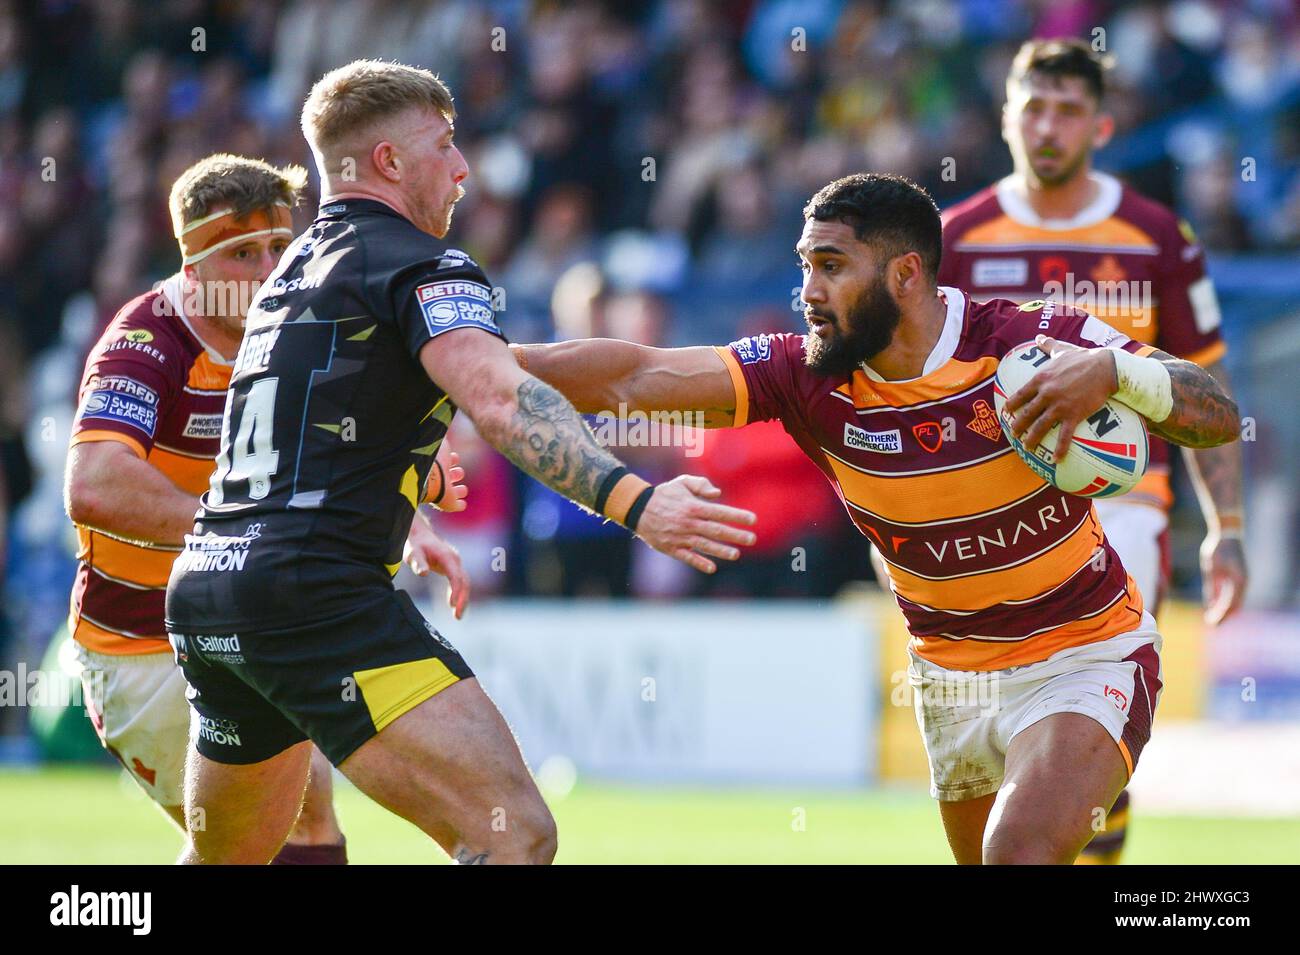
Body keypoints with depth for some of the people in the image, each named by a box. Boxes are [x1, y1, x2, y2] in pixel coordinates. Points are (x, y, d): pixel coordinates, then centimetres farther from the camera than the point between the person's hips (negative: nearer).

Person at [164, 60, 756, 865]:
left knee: (226, 856, 27)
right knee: (516, 836, -18)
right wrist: (632, 500, -34)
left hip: (203, 590, 10)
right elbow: (500, 402, -24)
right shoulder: (417, 263, -5)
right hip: (317, 594, -10)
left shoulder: (298, 267, 23)